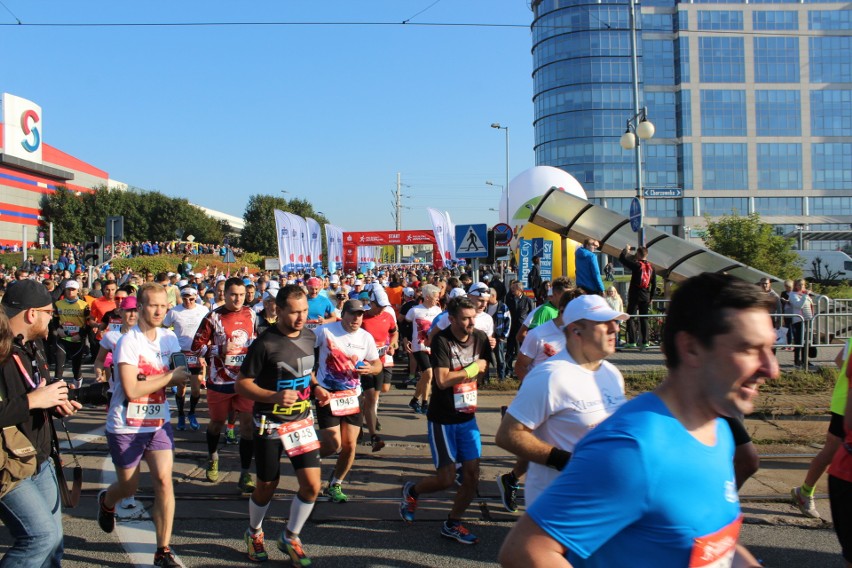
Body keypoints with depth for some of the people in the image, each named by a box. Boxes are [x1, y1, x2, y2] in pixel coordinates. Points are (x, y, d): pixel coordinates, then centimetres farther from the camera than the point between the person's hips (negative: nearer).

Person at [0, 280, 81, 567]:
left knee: (53, 539, 14)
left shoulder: (34, 345, 9)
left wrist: (57, 402, 2)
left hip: (40, 461, 9)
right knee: (42, 535, -14)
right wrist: (32, 401, -25)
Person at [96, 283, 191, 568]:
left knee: (164, 480, -8)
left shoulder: (169, 337, 0)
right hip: (126, 427, -3)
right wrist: (170, 377, -20)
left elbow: (175, 376, 7)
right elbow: (131, 390, -23)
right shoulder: (128, 342, -17)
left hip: (158, 423, 4)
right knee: (129, 487, 13)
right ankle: (106, 502, 50)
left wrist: (187, 375, -15)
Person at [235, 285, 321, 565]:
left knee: (312, 485, -3)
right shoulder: (264, 344, -18)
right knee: (266, 486, 12)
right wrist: (274, 397, -28)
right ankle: (254, 532, 42)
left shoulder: (310, 337, 0)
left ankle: (290, 537, 22)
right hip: (270, 425, -4)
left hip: (301, 421, 4)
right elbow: (242, 384, -14)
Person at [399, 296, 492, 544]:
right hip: (442, 418, -6)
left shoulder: (480, 338, -1)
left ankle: (452, 524, 22)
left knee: (472, 475, 4)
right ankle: (412, 490, 28)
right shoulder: (442, 341, -18)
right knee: (446, 479, -3)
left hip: (468, 416, 6)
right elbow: (442, 380, -25)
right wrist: (472, 369, -13)